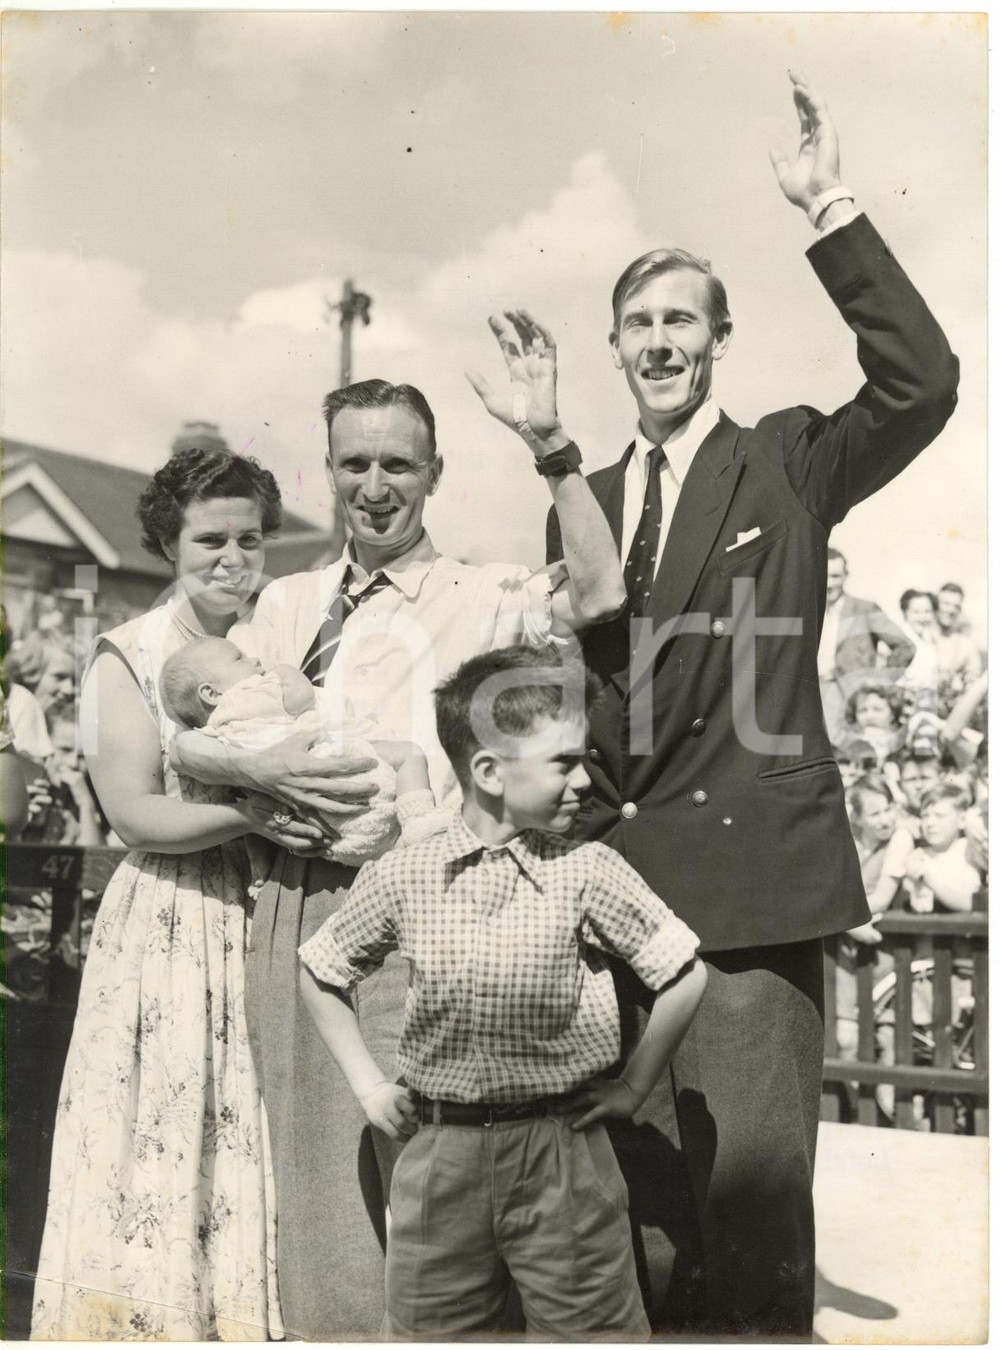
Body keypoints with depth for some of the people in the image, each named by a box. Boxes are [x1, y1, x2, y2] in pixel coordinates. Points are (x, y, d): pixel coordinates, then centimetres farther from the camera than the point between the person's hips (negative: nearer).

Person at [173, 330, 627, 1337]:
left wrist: (546, 439, -21)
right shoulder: (288, 602, 15)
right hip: (294, 907, 4)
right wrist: (260, 768, -8)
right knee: (313, 1179, 13)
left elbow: (598, 595, -17)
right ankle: (325, 1327, 30)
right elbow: (188, 736, 13)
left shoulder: (478, 595, 2)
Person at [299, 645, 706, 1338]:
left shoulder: (589, 873, -7)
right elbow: (321, 972, 11)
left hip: (563, 1153, -1)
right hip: (441, 1156, 1)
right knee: (426, 1328, 14)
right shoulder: (402, 878, -4)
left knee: (594, 1329, 10)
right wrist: (369, 1085, 8)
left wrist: (633, 1087, 1)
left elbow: (686, 975, -2)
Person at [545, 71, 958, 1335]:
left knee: (750, 1186, -4)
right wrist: (576, 831, 5)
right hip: (619, 878, 4)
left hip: (750, 874, -4)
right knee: (641, 1188, 12)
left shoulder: (786, 461, 5)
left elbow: (922, 384, -12)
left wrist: (829, 212, -15)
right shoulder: (585, 502, 15)